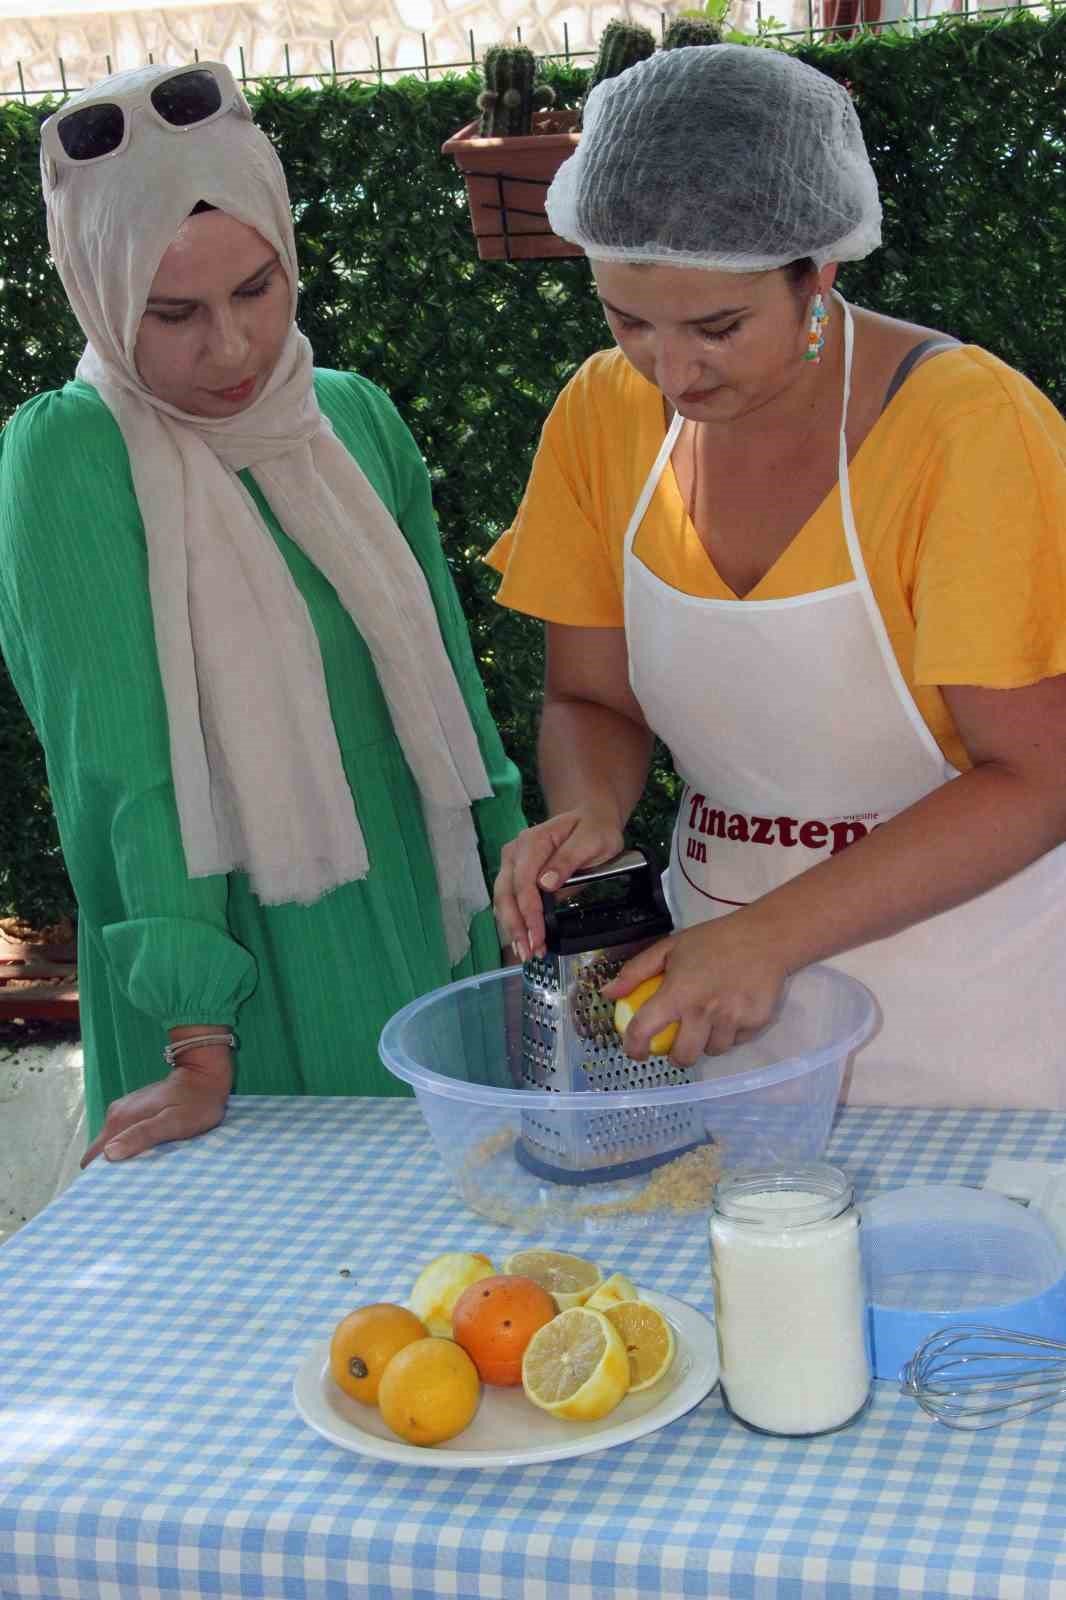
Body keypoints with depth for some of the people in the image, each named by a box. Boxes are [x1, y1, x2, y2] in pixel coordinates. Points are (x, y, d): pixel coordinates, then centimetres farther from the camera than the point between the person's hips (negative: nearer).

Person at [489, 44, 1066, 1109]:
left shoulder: (971, 429, -20)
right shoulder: (604, 414, -5)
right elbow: (589, 701, 4)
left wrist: (773, 937, -27)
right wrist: (588, 815, -19)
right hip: (727, 960, 4)